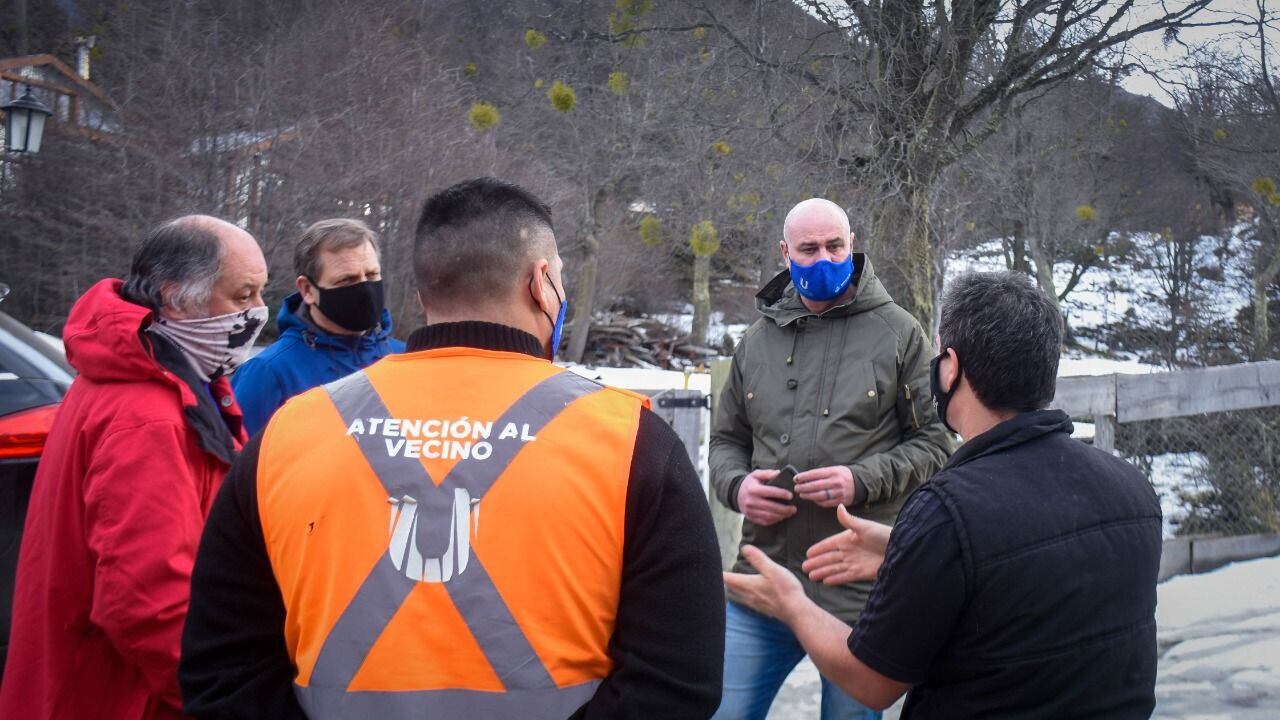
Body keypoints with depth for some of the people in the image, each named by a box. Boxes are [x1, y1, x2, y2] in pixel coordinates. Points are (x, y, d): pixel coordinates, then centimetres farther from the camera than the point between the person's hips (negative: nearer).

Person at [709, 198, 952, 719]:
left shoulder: (898, 333, 1)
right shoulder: (758, 340, 12)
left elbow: (934, 443, 1)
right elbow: (726, 440, 19)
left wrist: (862, 481, -16)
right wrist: (737, 486, -4)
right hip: (760, 590, 3)